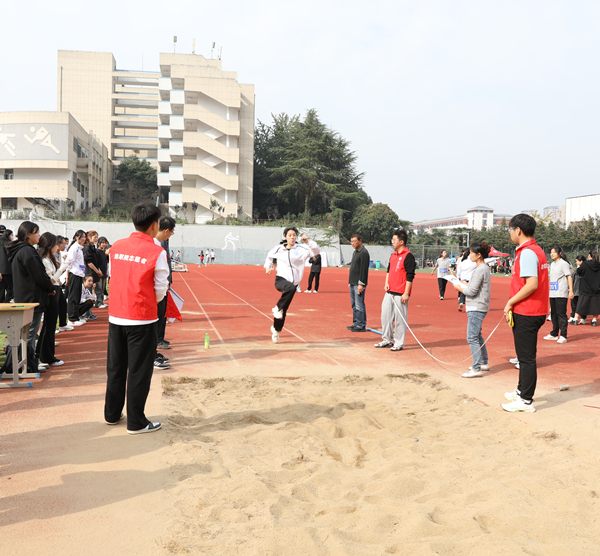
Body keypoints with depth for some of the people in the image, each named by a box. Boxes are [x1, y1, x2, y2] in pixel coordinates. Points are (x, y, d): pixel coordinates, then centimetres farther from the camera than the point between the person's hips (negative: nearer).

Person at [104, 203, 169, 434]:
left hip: (115, 317, 5)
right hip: (142, 319, -5)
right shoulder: (157, 252, -13)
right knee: (139, 371, 4)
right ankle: (136, 422, 12)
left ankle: (112, 414, 29)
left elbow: (113, 278, 13)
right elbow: (160, 290, -8)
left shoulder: (117, 246, 3)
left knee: (115, 368, 17)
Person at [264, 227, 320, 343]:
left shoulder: (301, 249, -1)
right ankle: (278, 308, -23)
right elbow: (269, 256, 27)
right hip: (281, 280, -1)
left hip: (293, 283, 1)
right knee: (290, 288, -38)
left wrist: (308, 242, -24)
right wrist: (268, 266, 20)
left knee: (283, 311, 7)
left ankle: (276, 329, 29)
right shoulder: (278, 249, 5)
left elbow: (316, 251, -13)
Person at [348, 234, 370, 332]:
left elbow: (364, 269, -18)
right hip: (352, 283, 10)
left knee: (359, 305, -8)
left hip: (359, 284, -10)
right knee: (354, 305, 13)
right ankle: (356, 323, 20)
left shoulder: (364, 253, -13)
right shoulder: (355, 252, 18)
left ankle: (361, 325, -3)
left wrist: (361, 284, -21)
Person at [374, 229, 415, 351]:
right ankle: (387, 340, 24)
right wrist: (386, 283, 9)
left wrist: (406, 293, -16)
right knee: (385, 315, 11)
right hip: (389, 292, 8)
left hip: (400, 294, -8)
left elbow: (410, 276, -13)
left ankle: (399, 343, 7)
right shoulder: (393, 255, 16)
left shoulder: (408, 256, -10)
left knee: (400, 318, -2)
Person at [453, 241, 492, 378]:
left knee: (472, 337, -10)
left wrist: (459, 288, -4)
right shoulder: (484, 268, 14)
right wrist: (466, 284, 12)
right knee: (477, 336, 21)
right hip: (478, 307, 11)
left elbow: (472, 291, -19)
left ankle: (476, 369, -9)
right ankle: (484, 363, 32)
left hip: (476, 308, -11)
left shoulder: (480, 270, -17)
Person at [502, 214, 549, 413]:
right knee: (525, 355, 21)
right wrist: (513, 303, 15)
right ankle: (522, 391, 35)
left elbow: (532, 284, -27)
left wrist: (511, 303, -16)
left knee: (526, 357, -2)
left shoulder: (526, 253, -18)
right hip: (535, 311, 10)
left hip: (525, 314, -10)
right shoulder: (537, 250, 14)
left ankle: (526, 401, 6)